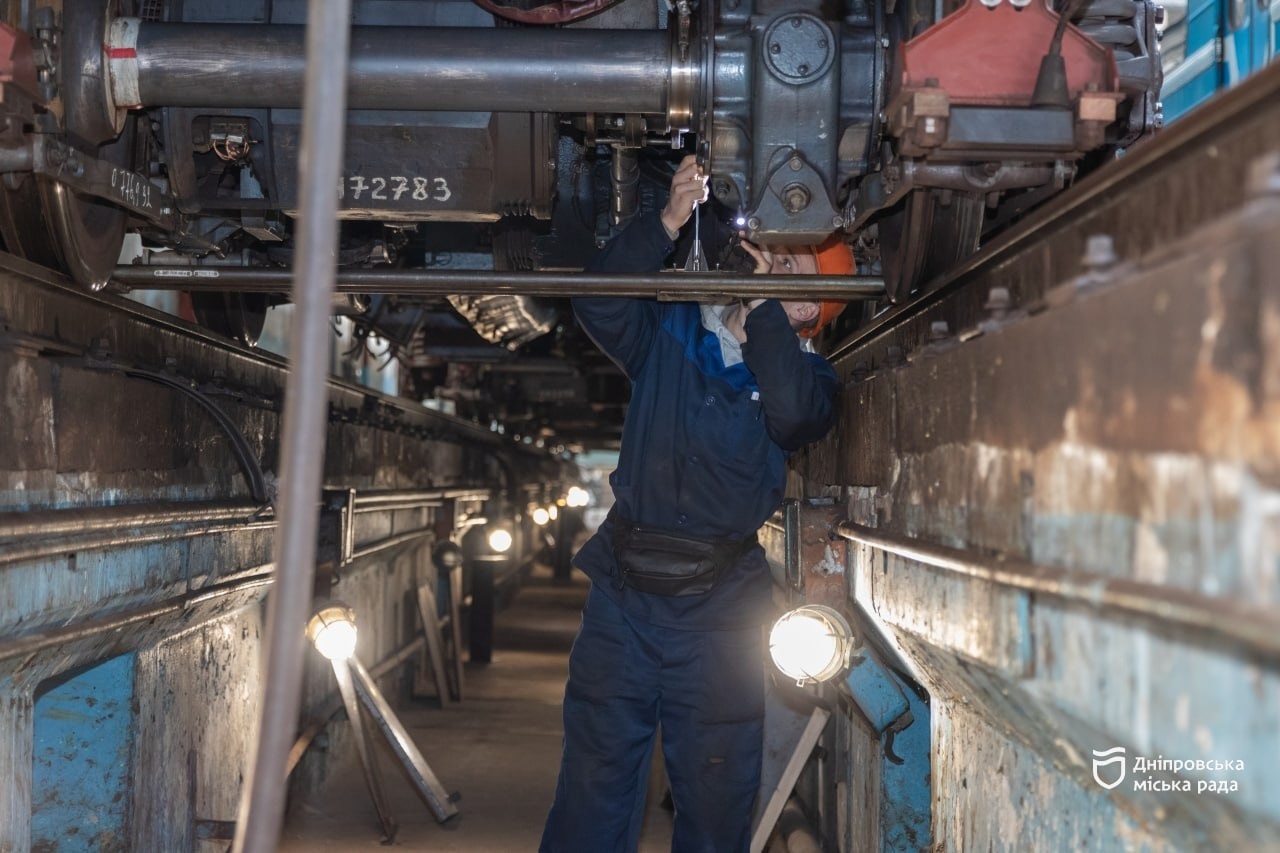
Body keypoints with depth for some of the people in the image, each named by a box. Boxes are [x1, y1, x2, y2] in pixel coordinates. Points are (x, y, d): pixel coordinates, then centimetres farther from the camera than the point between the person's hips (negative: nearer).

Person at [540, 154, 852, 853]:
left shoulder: (802, 372, 4)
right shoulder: (669, 332, 9)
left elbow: (790, 410, -19)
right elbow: (598, 303, -7)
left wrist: (760, 303, -11)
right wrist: (667, 225, -17)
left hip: (717, 610, -1)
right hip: (622, 592, 1)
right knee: (592, 792, 5)